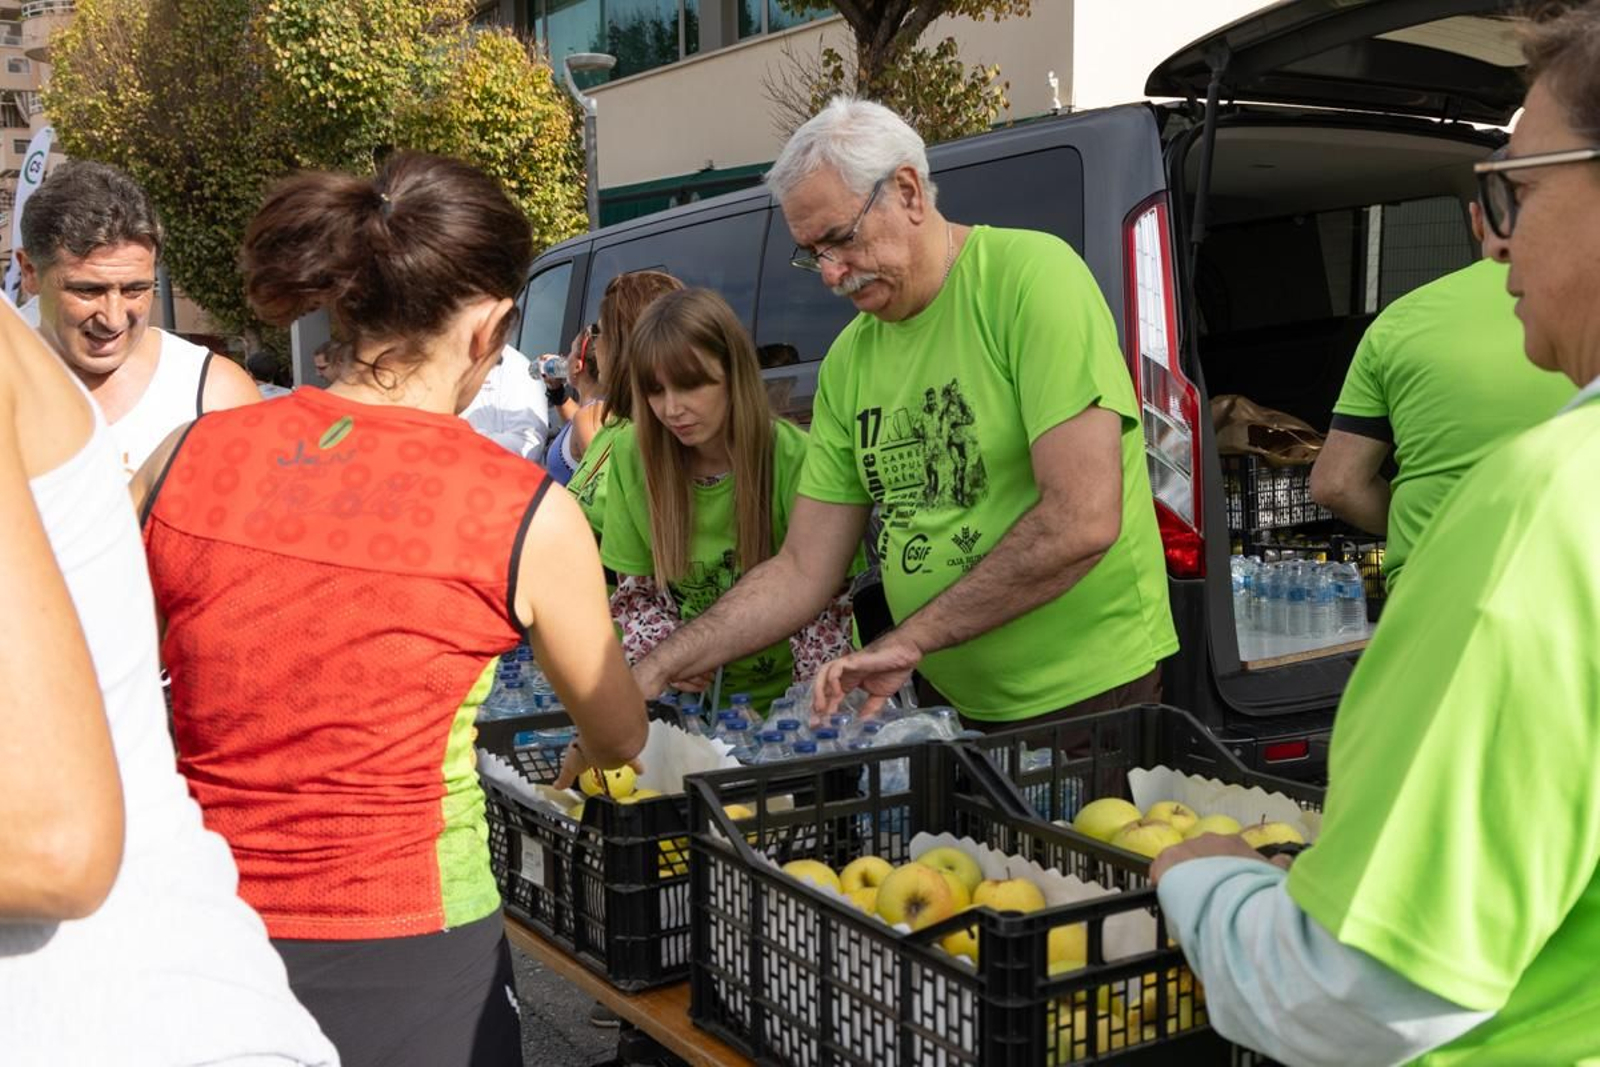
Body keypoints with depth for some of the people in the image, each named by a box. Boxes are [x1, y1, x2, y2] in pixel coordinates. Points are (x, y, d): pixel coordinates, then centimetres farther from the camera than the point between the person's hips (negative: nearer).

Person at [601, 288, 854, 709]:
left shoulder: (794, 459, -13)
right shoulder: (634, 456, -3)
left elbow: (825, 604, -10)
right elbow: (636, 591, 7)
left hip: (781, 698, -3)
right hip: (689, 701, 3)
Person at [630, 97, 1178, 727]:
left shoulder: (1031, 274, -14)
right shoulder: (848, 362, 6)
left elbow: (1083, 521, -23)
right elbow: (802, 572, 7)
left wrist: (911, 640, -19)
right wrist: (655, 671, -2)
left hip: (1091, 698, -5)